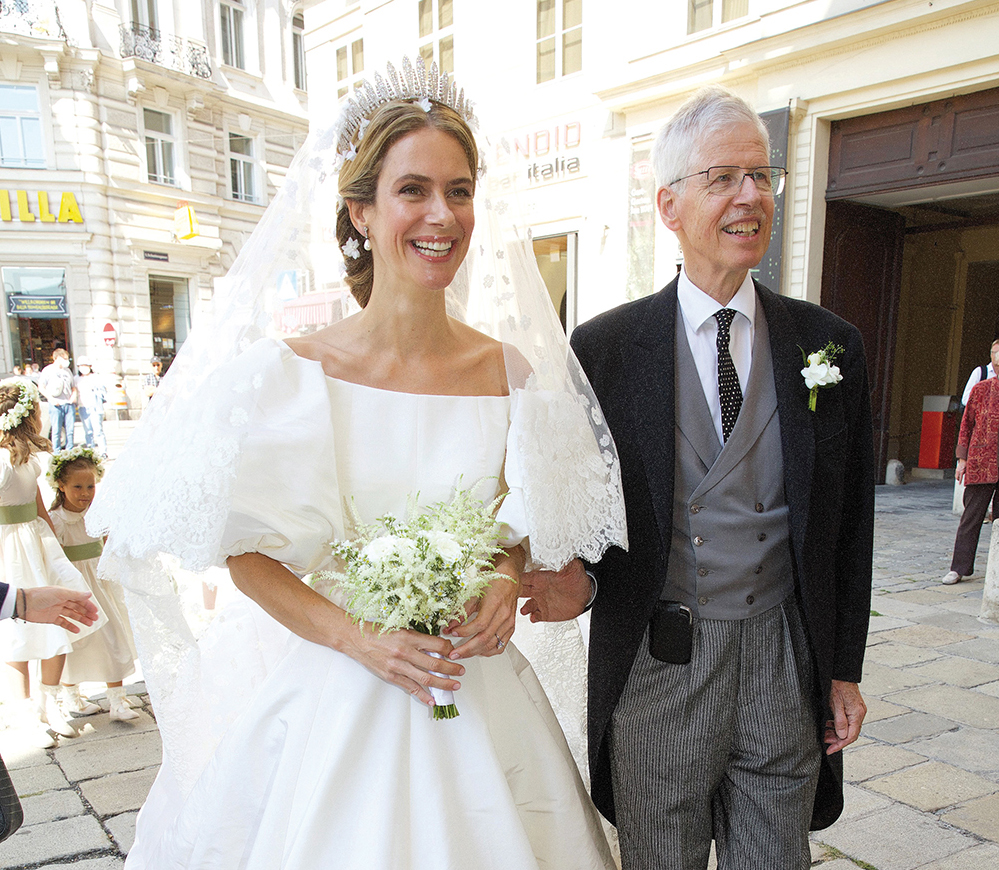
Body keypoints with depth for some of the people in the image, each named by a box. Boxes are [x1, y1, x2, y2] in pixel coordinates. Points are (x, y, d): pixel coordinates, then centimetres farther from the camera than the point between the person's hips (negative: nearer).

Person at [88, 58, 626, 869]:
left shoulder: (511, 371, -4)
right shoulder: (295, 373, -12)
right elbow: (246, 548, -6)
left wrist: (506, 584, -11)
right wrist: (356, 637, -17)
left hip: (476, 697, 3)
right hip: (329, 697, -2)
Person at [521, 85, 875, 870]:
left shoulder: (831, 345, 1)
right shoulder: (604, 348, -6)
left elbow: (849, 526, 5)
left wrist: (844, 671, 7)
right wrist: (582, 582, -20)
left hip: (785, 666, 2)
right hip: (655, 665, -2)